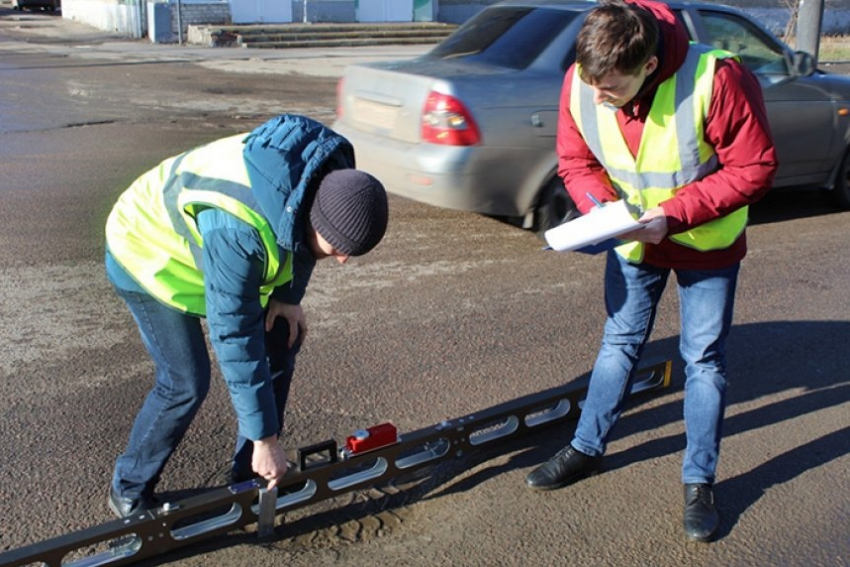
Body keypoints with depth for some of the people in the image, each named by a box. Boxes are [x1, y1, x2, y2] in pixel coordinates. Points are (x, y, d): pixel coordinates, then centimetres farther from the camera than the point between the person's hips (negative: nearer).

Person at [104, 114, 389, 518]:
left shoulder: (332, 178, -22)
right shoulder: (236, 229, -44)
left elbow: (301, 240, 2)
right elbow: (234, 336, -38)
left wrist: (289, 295, -8)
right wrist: (264, 437, -32)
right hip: (150, 254, -7)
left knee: (280, 345, 0)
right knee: (185, 383, -13)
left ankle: (248, 474, 16)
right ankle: (130, 491, 12)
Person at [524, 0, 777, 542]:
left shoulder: (716, 79, -32)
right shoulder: (581, 84, -19)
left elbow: (754, 168, -23)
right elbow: (576, 162, -4)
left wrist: (674, 214, -30)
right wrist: (598, 205, -25)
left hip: (708, 244, -3)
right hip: (633, 239, 3)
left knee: (705, 358, 6)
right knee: (620, 343, 15)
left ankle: (699, 482, 21)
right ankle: (587, 448, 32)